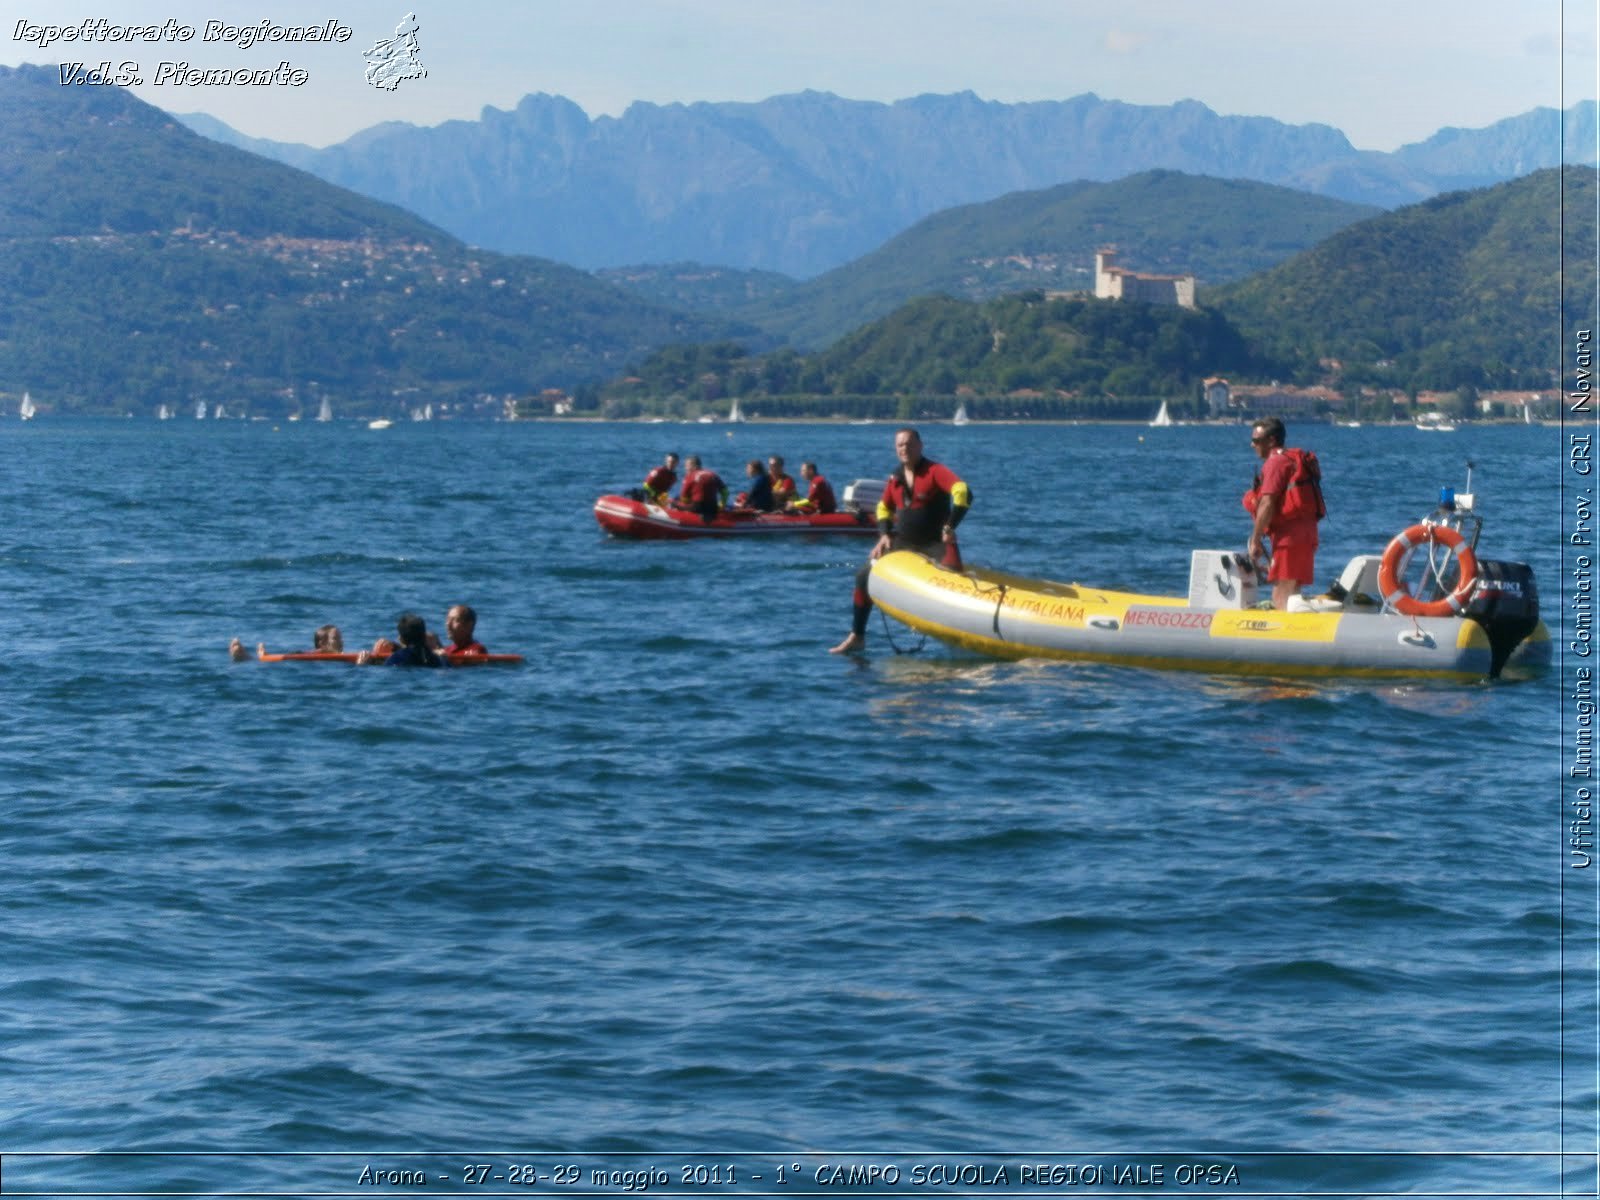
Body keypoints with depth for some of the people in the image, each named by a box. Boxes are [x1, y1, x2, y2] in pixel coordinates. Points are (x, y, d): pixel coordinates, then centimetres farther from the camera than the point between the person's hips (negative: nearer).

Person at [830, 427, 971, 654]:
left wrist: (950, 526, -32)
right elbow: (884, 507, 23)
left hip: (933, 547, -6)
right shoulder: (895, 478, 7)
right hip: (901, 545, 6)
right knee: (865, 576, 0)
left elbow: (963, 491, -27)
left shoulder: (935, 471, -13)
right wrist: (884, 535, 6)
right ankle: (857, 637, 10)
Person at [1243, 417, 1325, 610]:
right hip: (1306, 533, 10)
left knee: (1282, 599, -11)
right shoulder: (1295, 460, 21)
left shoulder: (1275, 462, -9)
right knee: (1291, 595, 13)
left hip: (1289, 536, -10)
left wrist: (1255, 541, -12)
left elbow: (1267, 505, -16)